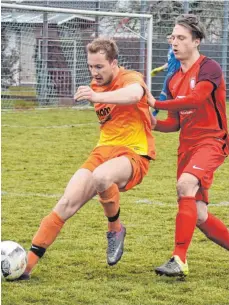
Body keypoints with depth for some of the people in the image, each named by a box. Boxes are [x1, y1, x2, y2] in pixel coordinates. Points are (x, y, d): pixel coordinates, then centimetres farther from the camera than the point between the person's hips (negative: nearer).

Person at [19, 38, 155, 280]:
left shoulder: (131, 78, -12)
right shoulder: (96, 85, 12)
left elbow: (134, 95, -40)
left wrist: (98, 97, -54)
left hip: (133, 154, -6)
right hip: (103, 151, 6)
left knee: (100, 176, -39)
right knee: (66, 203, -12)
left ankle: (115, 229, -11)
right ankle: (26, 265, -13)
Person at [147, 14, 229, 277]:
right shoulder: (173, 80, 13)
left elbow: (195, 99, -26)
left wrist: (156, 104, -21)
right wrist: (155, 124, -5)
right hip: (187, 145, 8)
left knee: (186, 184, -32)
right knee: (198, 216, 5)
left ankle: (180, 260, -34)